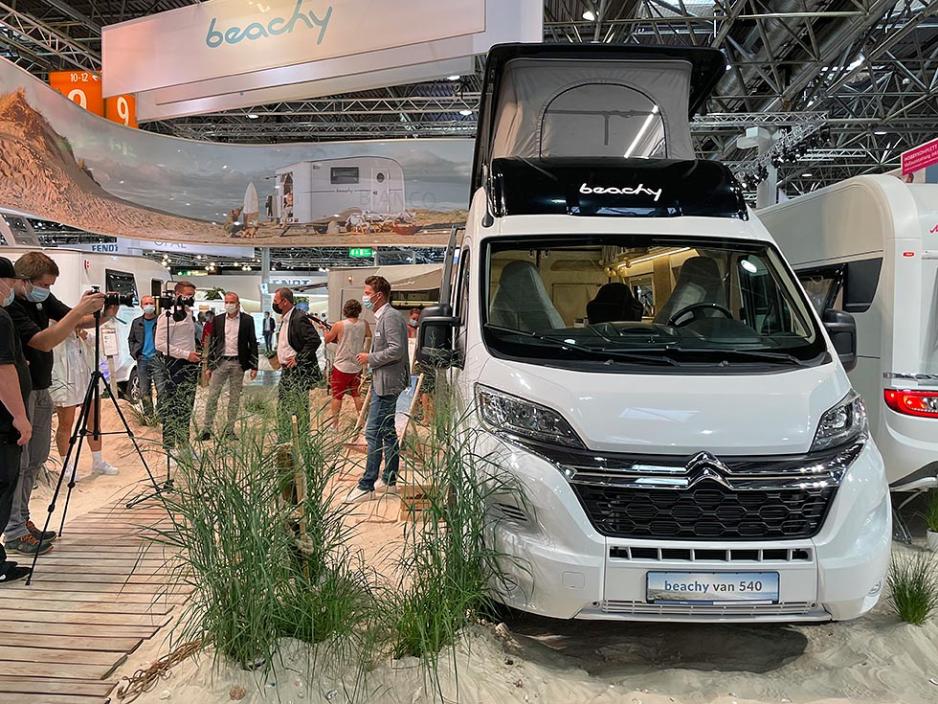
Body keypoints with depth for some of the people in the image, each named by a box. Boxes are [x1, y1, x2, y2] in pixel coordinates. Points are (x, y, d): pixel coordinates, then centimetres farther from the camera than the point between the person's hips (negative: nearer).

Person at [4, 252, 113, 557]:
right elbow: (44, 341, -28)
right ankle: (14, 534, 6)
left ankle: (23, 521, 24)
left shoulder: (42, 297, 3)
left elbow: (74, 321, 6)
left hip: (40, 390, 8)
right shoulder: (9, 306, -21)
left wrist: (101, 316, -15)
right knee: (17, 463, -2)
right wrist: (80, 311, -33)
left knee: (36, 460, 13)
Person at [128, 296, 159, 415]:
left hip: (157, 358, -3)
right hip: (142, 360, 4)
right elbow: (131, 339, 20)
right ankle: (148, 414, 15)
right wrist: (134, 353, 6)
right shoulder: (137, 323, 12)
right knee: (144, 391, 6)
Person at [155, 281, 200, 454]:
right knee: (171, 409, -1)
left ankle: (184, 445, 21)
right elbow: (160, 344, -16)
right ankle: (169, 447, 6)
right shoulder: (167, 315, -10)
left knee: (187, 408, 12)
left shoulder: (190, 314, 13)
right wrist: (185, 354, -18)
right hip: (174, 365, -8)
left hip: (190, 365, 8)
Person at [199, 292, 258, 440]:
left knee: (234, 398, 5)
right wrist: (209, 366, 6)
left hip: (238, 363, -1)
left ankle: (229, 430, 13)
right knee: (212, 396, -2)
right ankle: (206, 429, 4)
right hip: (220, 362, 1)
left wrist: (254, 367, -3)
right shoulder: (218, 320, 6)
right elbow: (212, 343, 9)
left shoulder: (247, 320, 2)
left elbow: (253, 343, 3)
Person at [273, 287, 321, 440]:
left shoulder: (299, 318, -17)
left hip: (299, 373, -10)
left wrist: (298, 359, -21)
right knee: (282, 410, 15)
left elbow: (315, 340, -26)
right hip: (286, 372, 10)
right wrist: (280, 358, 11)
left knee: (301, 410, -2)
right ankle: (282, 443, 25)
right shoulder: (285, 319, 14)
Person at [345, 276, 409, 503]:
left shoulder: (391, 317, -15)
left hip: (386, 384, -11)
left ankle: (366, 486, -3)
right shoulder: (382, 317, 16)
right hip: (382, 382, 11)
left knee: (374, 433, -8)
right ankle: (390, 481, 23)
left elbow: (396, 350, -23)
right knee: (387, 432, 14)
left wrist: (370, 358, -14)